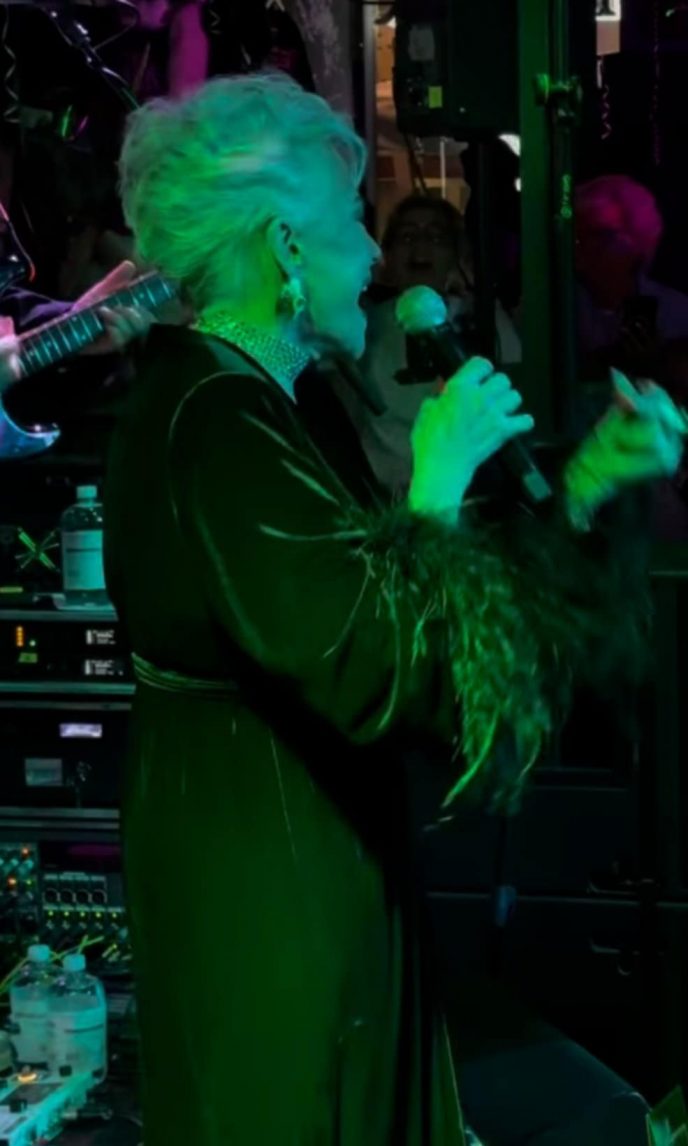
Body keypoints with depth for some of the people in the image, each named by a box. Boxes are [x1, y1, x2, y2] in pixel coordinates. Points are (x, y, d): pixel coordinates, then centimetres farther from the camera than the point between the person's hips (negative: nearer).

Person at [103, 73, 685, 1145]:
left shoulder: (222, 400, 10)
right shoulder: (218, 422, -23)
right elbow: (381, 661, -30)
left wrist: (584, 483, 7)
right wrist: (439, 479, -17)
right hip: (268, 884, -10)